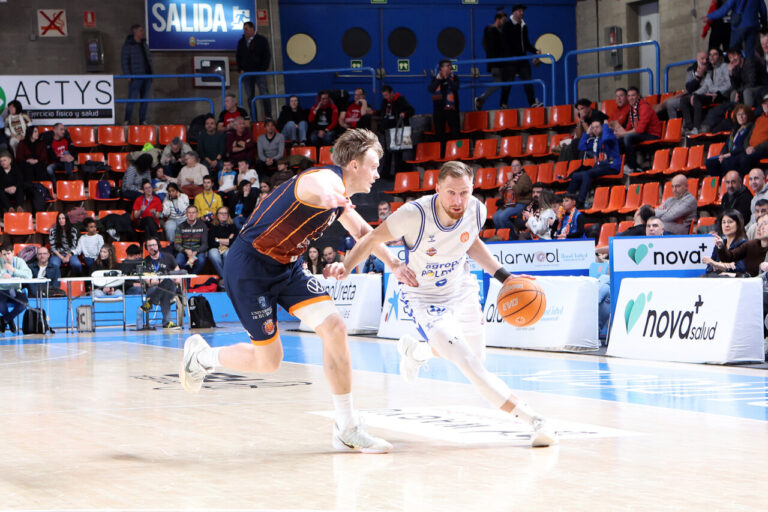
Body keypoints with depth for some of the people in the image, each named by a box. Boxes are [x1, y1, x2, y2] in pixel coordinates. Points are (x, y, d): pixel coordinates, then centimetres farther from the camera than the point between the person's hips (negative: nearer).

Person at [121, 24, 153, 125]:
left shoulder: (144, 44, 15)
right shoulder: (128, 45, -5)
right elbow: (124, 61, -8)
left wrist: (151, 73, 13)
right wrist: (127, 75, -15)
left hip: (146, 76, 6)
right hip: (135, 76, -6)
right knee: (131, 98, -8)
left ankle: (142, 120, 12)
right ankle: (127, 121, -4)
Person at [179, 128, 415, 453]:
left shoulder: (340, 198, 7)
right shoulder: (328, 180, -24)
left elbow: (362, 231, 30)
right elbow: (317, 187, -54)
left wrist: (393, 264, 32)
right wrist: (327, 196, -77)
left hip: (286, 266, 9)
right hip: (249, 268, -9)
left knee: (334, 328, -8)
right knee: (268, 361, -2)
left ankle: (347, 429, -1)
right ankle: (201, 356, 27)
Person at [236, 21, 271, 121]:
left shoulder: (261, 40, 2)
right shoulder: (241, 42, 13)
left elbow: (267, 56, 2)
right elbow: (238, 56, 19)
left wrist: (263, 69, -7)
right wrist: (241, 69, 7)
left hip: (259, 72, -4)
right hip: (246, 73, 4)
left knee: (264, 96, -10)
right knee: (250, 98, 2)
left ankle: (268, 117, -6)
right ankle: (253, 119, 5)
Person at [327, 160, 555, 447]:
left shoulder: (476, 211, -17)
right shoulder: (415, 214, -31)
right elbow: (373, 239, -16)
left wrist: (503, 276, 0)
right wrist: (346, 266, -32)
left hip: (462, 290, 6)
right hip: (424, 298, -6)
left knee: (475, 357, 24)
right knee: (473, 369, -24)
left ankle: (415, 350, 51)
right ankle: (531, 420, -23)